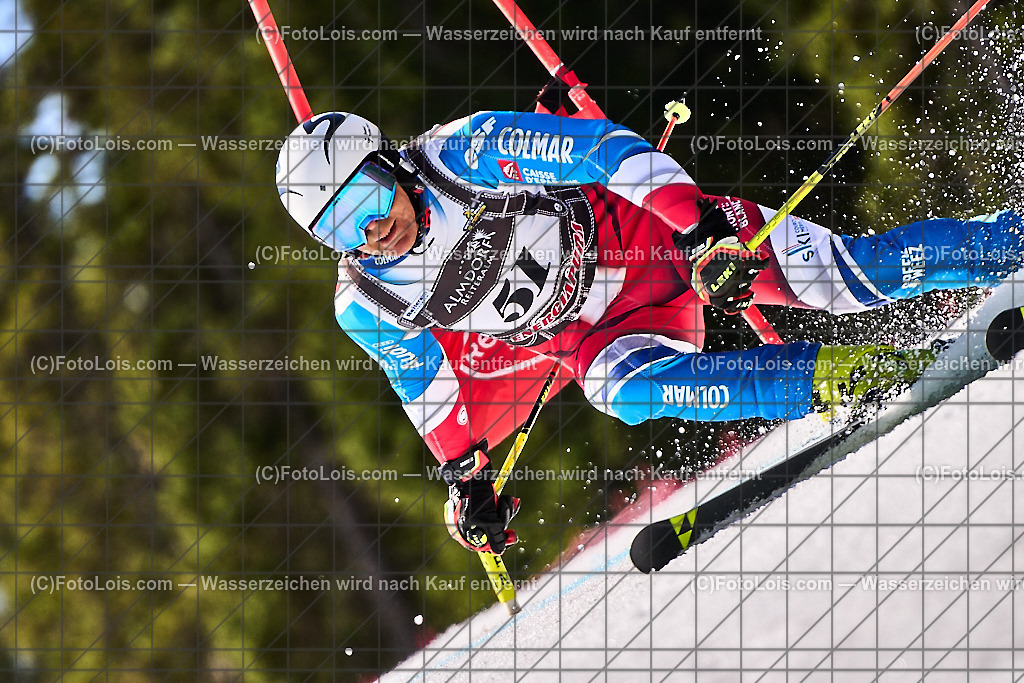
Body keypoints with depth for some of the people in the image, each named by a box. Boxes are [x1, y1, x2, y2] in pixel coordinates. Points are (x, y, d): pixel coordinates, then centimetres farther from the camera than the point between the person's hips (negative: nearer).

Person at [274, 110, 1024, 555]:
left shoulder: (466, 152, -23)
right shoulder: (368, 307, -11)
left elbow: (602, 147, -21)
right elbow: (424, 382, 7)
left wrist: (698, 222, -30)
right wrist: (465, 475, 4)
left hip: (650, 235, -2)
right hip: (597, 336, 2)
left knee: (846, 274, -16)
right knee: (623, 389, -33)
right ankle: (834, 377, -26)